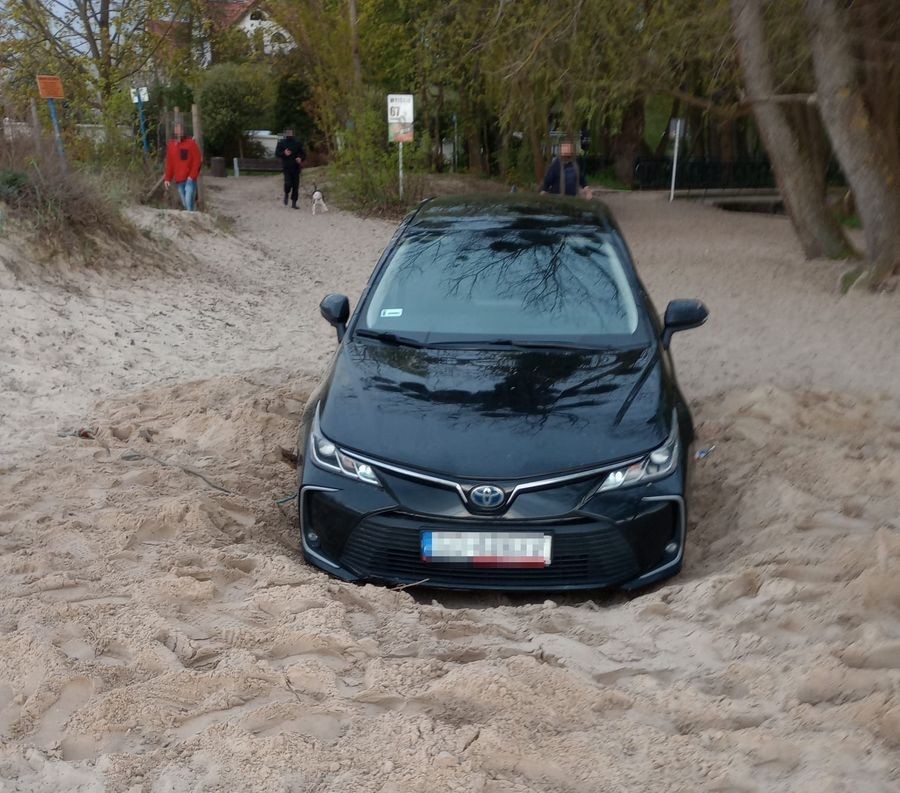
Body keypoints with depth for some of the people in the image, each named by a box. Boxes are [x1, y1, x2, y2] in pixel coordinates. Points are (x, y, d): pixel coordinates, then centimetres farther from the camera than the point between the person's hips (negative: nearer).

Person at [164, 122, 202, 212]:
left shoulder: (191, 143, -5)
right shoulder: (171, 145, 9)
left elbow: (198, 160, -7)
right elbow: (169, 163, 14)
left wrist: (192, 176, -13)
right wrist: (168, 179, 9)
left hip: (189, 179, -5)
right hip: (178, 180, 5)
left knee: (189, 201, -17)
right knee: (185, 203, 8)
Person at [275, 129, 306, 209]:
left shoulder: (297, 143, 7)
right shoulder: (281, 143, 5)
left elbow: (303, 153, 12)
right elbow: (277, 153, 3)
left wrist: (300, 158, -9)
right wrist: (284, 153, -16)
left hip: (296, 167, 2)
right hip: (286, 167, -2)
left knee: (296, 185, 1)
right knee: (288, 183, -18)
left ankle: (294, 203, 11)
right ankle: (286, 194, 15)